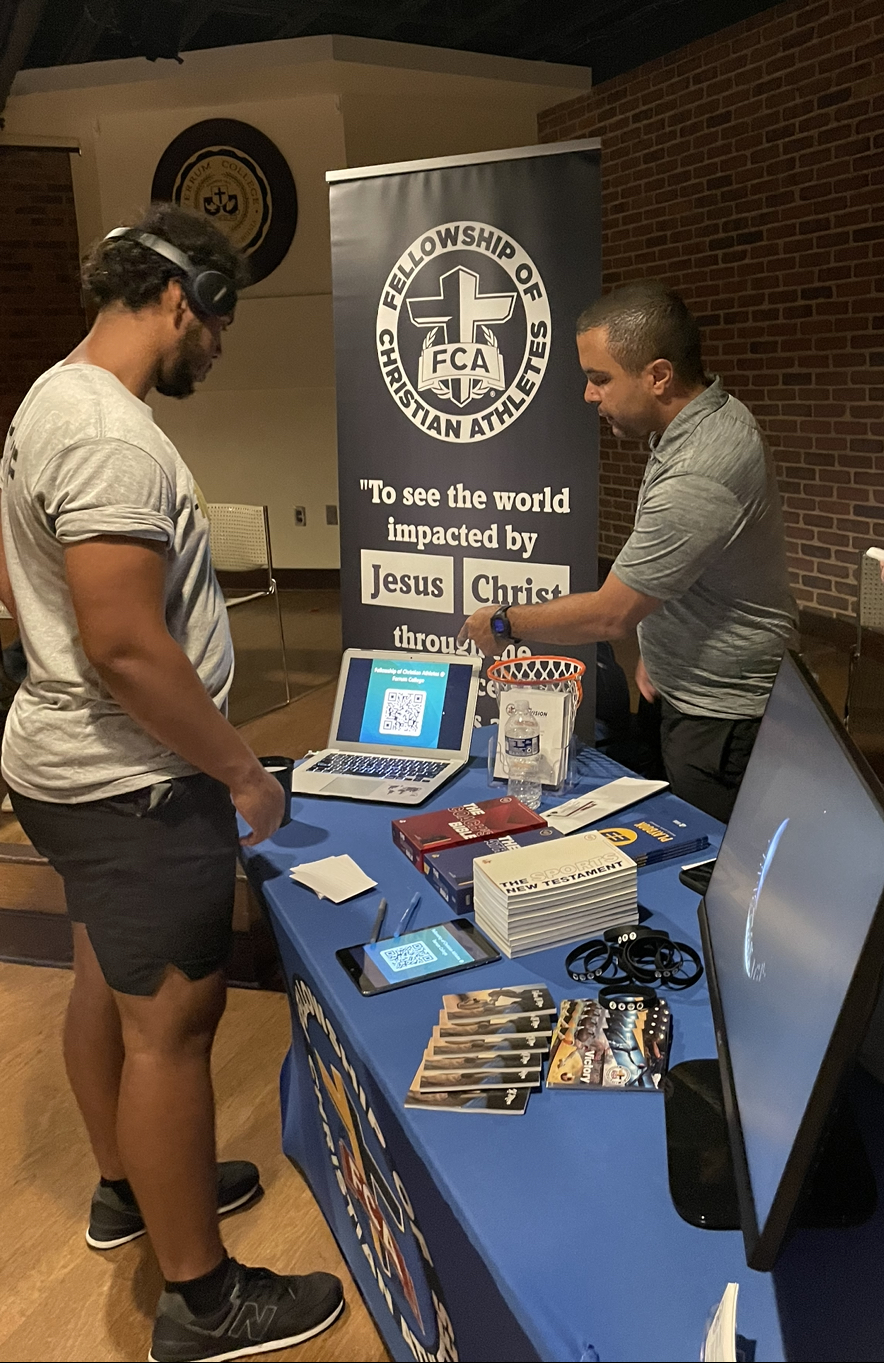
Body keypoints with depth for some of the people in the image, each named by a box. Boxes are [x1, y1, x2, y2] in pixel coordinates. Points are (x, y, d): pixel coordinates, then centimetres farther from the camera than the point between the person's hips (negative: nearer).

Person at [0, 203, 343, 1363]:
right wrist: (242, 771, -17)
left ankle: (129, 1187, 44)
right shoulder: (114, 436, -22)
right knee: (171, 1023, 1)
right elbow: (126, 646, -27)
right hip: (132, 786, -11)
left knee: (106, 983, 22)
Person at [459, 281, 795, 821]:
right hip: (693, 695, 10)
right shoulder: (716, 413, 2)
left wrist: (504, 623, -9)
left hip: (720, 720, -10)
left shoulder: (696, 480, -31)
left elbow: (610, 615, -23)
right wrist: (655, 648, 12)